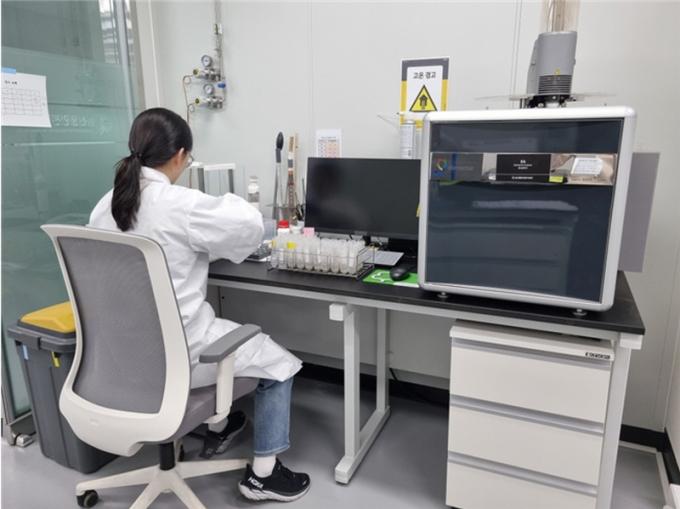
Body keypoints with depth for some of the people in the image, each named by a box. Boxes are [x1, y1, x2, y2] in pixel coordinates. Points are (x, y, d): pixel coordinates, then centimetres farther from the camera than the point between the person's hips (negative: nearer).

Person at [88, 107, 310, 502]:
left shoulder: (106, 206, 0)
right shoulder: (182, 204, -22)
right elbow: (252, 225, -12)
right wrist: (226, 203, 6)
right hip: (177, 351, -8)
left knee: (219, 331, 35)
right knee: (281, 364, 10)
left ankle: (218, 428, 47)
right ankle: (262, 474, 18)